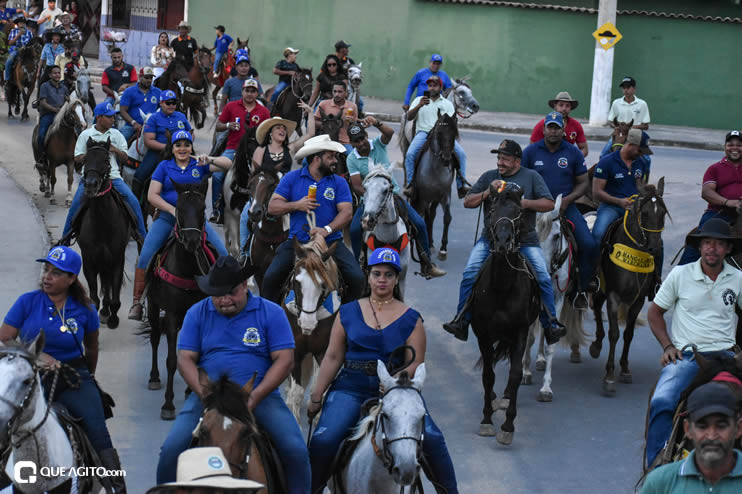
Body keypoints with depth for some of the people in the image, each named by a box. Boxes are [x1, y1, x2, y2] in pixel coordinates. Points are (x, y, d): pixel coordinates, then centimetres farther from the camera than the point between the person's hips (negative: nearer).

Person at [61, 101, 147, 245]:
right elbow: (77, 158, 2)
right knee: (75, 204, -16)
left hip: (113, 176, 2)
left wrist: (115, 150, -11)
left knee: (133, 200, -14)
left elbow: (124, 157, 9)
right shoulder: (86, 135, 3)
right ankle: (65, 237, 0)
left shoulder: (116, 134, 9)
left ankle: (142, 235, -2)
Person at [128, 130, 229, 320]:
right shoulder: (164, 166, 6)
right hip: (166, 217, -1)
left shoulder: (199, 165, 7)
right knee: (145, 256, -15)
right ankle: (137, 302, -6)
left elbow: (227, 164, -2)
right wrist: (173, 210, -14)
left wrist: (210, 160, -22)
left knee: (222, 253, -12)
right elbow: (152, 195, 0)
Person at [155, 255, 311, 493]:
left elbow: (285, 360, -5)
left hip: (259, 395, -1)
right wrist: (205, 394, -15)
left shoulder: (271, 313, 0)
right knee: (171, 450, -17)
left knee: (295, 450, -21)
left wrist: (255, 397, -17)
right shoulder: (197, 313, 5)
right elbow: (185, 359, 2)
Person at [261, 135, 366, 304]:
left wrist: (327, 229, -21)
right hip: (297, 242, 0)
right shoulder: (292, 178, 5)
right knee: (270, 278, -16)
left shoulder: (339, 182, 6)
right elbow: (272, 207, 2)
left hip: (331, 242, 0)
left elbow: (346, 212, -5)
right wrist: (296, 205, -15)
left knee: (357, 278, -18)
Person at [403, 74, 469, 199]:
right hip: (423, 132, -1)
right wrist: (419, 106, -12)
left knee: (461, 153, -23)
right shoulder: (419, 100, 18)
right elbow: (409, 117, 5)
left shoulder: (447, 104, 19)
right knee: (410, 154, -29)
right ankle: (411, 185, -24)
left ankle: (461, 185, -18)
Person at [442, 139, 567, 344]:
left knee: (543, 278, -14)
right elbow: (467, 202, 9)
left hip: (525, 239, -1)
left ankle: (551, 324, -3)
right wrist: (487, 192, -9)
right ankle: (461, 321, -6)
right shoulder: (489, 177, 12)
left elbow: (549, 204, 0)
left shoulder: (531, 177, 6)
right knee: (469, 274, -14)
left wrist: (525, 203, -17)